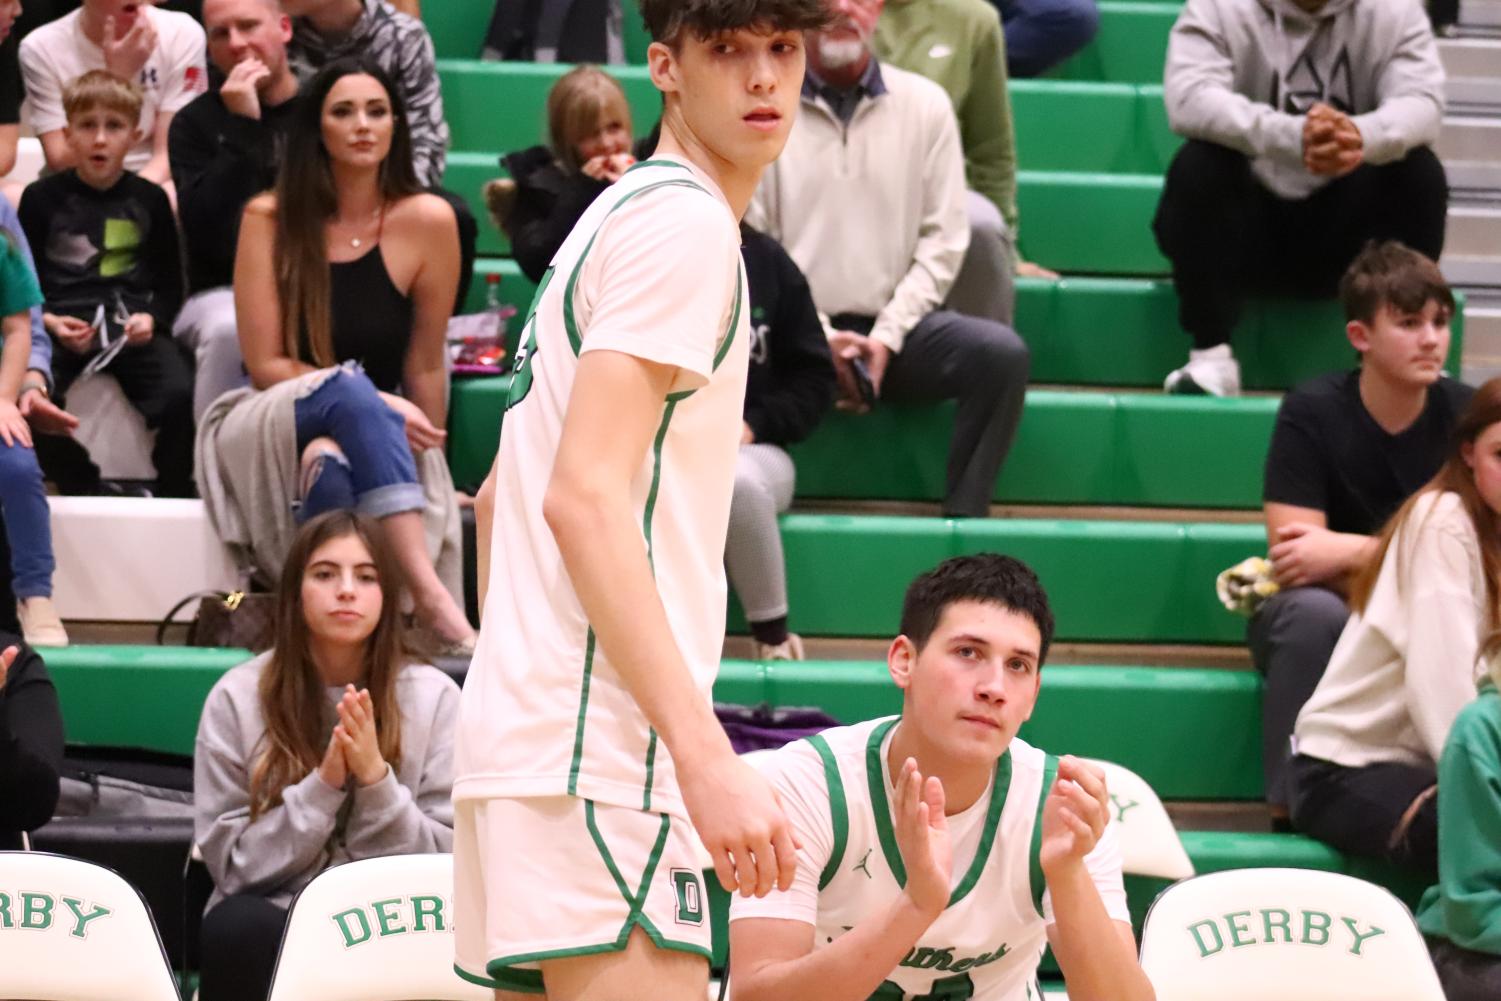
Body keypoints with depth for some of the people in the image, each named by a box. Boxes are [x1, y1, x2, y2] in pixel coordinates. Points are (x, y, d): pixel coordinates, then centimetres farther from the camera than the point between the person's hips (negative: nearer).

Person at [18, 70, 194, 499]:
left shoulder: (149, 199, 11)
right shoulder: (42, 198, 8)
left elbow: (169, 282, 14)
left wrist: (152, 317, -7)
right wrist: (48, 321, -10)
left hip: (131, 324, 1)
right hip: (62, 324, -1)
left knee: (180, 394, -27)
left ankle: (173, 494, -3)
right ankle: (82, 487, -6)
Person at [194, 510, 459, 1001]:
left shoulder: (434, 697, 0)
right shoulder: (237, 698, 0)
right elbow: (232, 862, -4)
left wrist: (376, 779, -18)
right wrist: (323, 786, -17)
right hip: (269, 921, 0)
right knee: (242, 927, -35)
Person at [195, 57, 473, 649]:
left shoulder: (427, 222, -3)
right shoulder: (269, 219, -3)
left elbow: (425, 366, 5)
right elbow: (266, 364, -5)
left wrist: (424, 449, 7)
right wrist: (375, 403, -17)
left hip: (374, 442, 0)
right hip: (270, 434, 0)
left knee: (331, 465, -39)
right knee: (350, 391, -37)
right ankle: (431, 595, -52)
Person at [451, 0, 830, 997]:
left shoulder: (618, 218, 21)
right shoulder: (687, 220, -9)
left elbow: (500, 497, 27)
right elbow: (583, 495, -20)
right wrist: (706, 755, -24)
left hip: (523, 735, 10)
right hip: (597, 750, -10)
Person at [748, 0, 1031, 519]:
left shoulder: (925, 103, 8)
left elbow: (944, 240, 4)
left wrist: (887, 337, -8)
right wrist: (820, 339, -12)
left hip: (893, 329, 2)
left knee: (1002, 353, -25)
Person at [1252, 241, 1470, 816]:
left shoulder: (1465, 414, -8)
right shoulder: (1311, 412, -14)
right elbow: (1293, 561, -19)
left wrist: (1349, 553, -23)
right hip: (1312, 618, -2)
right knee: (1315, 610, -37)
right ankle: (1289, 812, -29)